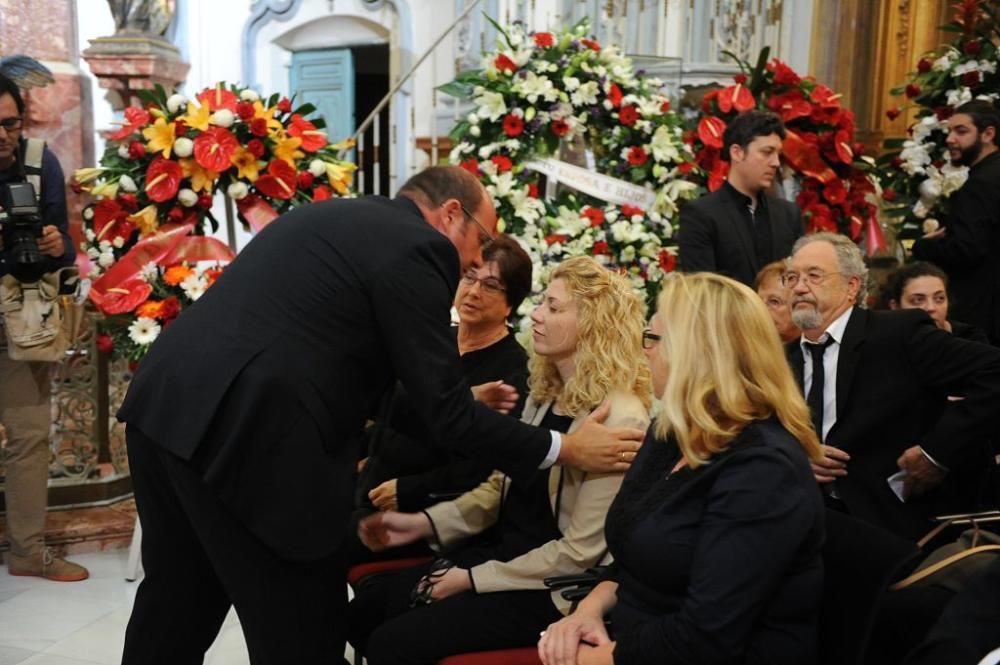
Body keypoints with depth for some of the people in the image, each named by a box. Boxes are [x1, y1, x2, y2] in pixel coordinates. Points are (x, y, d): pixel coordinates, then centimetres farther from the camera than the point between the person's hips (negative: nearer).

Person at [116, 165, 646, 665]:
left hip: (165, 403, 10)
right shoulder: (418, 248, -6)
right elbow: (447, 414, -7)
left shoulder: (338, 218, 22)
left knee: (175, 611, 25)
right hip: (240, 431, -9)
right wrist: (566, 449, 4)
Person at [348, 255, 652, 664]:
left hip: (551, 587, -8)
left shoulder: (620, 420, -21)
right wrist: (424, 523, -1)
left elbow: (580, 551, -21)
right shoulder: (546, 393, 6)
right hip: (501, 552, 8)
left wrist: (473, 579, -15)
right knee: (366, 607, 3)